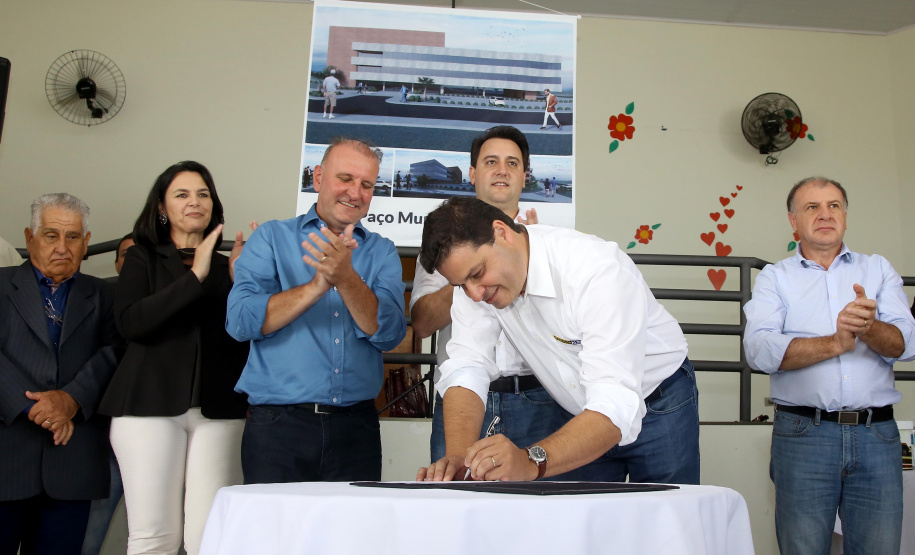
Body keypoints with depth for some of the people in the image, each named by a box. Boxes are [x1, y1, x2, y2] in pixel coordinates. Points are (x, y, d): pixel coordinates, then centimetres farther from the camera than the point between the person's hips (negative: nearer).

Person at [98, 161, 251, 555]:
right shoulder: (142, 258, 11)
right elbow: (130, 322, -7)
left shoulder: (227, 266, 16)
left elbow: (246, 335, 9)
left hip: (218, 408, 2)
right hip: (151, 404, -1)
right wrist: (195, 276, -10)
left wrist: (240, 277, -4)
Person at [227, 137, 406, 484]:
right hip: (278, 421, -1)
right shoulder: (272, 238, 5)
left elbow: (389, 335, -5)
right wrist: (318, 285, -18)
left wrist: (346, 279, -20)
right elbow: (241, 321, -7)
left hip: (355, 428, 2)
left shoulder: (382, 252, 9)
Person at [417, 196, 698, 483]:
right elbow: (465, 369, -20)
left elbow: (616, 406, -41)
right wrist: (458, 456, -36)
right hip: (582, 415, 4)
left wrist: (531, 462, -54)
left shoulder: (600, 271, -35)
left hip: (658, 407, -4)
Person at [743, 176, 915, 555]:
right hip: (803, 434, -2)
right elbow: (760, 350, -8)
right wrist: (835, 343, -18)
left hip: (877, 434, 2)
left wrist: (869, 327, -21)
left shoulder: (878, 269, 15)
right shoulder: (774, 278, 8)